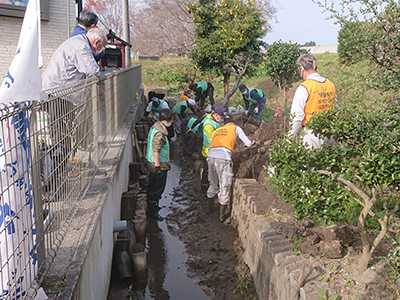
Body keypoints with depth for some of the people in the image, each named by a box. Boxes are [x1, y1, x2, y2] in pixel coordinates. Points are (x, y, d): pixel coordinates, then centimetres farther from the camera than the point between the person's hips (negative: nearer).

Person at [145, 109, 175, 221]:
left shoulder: (154, 127, 6)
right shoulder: (160, 134, -26)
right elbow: (156, 151, -29)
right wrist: (158, 167, -28)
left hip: (151, 162, 10)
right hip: (160, 165, -10)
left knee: (152, 186, 23)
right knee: (158, 188, 2)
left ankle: (150, 206, 39)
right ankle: (153, 212, 12)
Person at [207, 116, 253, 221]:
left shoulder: (216, 131, 31)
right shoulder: (235, 128, 19)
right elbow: (248, 144, 17)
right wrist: (250, 141, 42)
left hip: (211, 157, 5)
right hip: (223, 158, -5)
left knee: (213, 184, 22)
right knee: (224, 187, 5)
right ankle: (222, 215, 11)